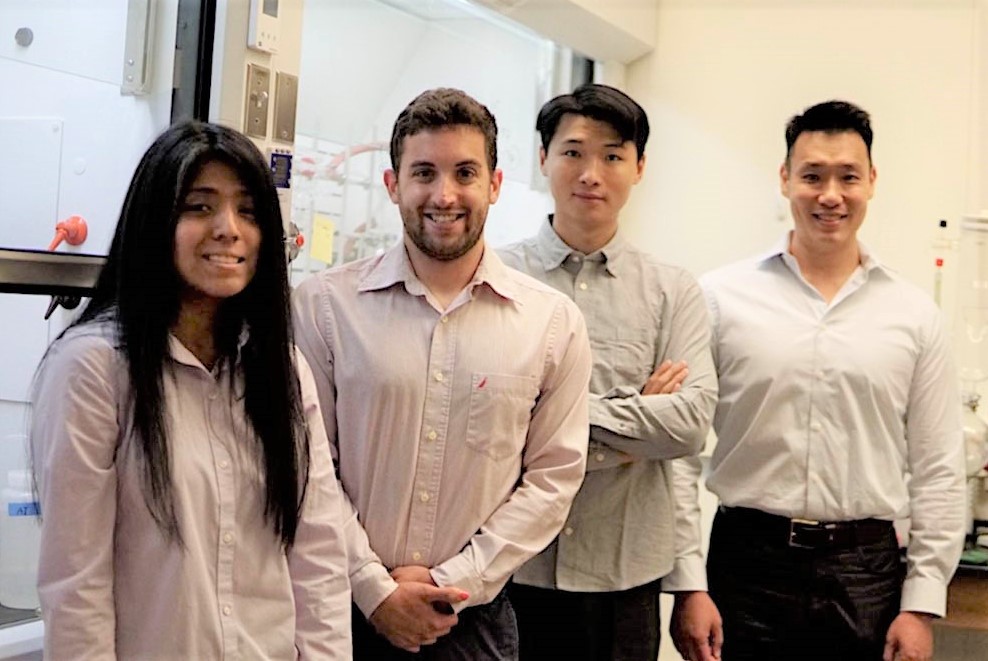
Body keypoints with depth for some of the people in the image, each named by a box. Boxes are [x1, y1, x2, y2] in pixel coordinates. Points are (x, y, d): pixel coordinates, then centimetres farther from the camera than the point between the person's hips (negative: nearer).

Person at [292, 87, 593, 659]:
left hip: (474, 614, 1)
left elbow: (553, 477, -2)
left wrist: (454, 582, -8)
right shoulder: (325, 304, -5)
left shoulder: (555, 322, -2)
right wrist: (374, 587, -10)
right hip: (346, 610, -1)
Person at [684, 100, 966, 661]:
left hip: (867, 571, 2)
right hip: (747, 562, -1)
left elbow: (938, 471, 5)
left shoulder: (915, 315, 3)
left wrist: (923, 603, 0)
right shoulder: (722, 296, -2)